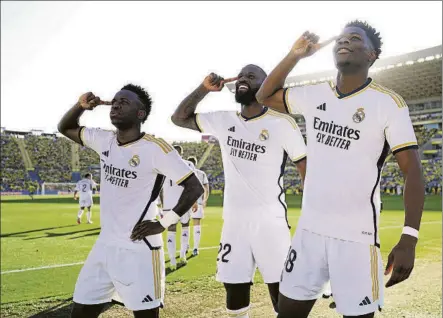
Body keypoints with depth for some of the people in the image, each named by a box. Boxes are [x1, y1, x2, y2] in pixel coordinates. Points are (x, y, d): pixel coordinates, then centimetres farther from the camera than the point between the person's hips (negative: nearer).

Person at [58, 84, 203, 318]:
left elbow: (195, 188, -13)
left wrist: (164, 223, -13)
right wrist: (80, 106, 0)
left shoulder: (156, 149, -15)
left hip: (139, 249, -6)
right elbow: (65, 128, 19)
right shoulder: (104, 141, 5)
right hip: (104, 246, 7)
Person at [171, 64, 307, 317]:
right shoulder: (224, 121, 7)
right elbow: (179, 118, 14)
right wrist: (204, 89, 1)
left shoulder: (282, 124, -7)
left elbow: (307, 169, -4)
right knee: (234, 290, 12)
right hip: (233, 221, 5)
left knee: (282, 293, 2)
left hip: (270, 221, -4)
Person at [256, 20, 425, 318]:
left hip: (356, 235, -4)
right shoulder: (315, 95, 6)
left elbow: (413, 171, -11)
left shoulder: (388, 103, -9)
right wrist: (295, 55, 4)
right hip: (310, 228, 5)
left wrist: (409, 239, -20)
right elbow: (265, 96, 18)